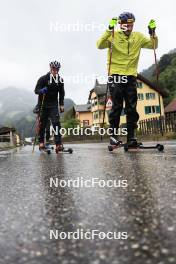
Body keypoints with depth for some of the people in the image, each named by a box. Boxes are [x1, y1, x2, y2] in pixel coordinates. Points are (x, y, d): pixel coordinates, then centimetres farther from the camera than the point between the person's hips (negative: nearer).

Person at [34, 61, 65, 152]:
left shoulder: (60, 80, 4)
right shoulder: (43, 78, -6)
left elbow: (61, 93, 13)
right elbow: (36, 90, -9)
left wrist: (61, 105, 6)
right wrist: (41, 91, -32)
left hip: (53, 104, 2)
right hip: (43, 104, -1)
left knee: (56, 123, -11)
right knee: (42, 123, 5)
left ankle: (58, 144, -13)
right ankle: (41, 142, 23)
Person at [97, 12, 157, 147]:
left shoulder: (138, 37, 12)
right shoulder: (114, 36, 0)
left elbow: (154, 45, 12)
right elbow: (100, 45, -14)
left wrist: (153, 32, -3)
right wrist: (110, 30, -22)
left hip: (131, 77, 4)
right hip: (116, 76, -3)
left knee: (132, 108, 3)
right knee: (117, 107, -4)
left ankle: (131, 136, 9)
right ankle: (113, 134, 4)